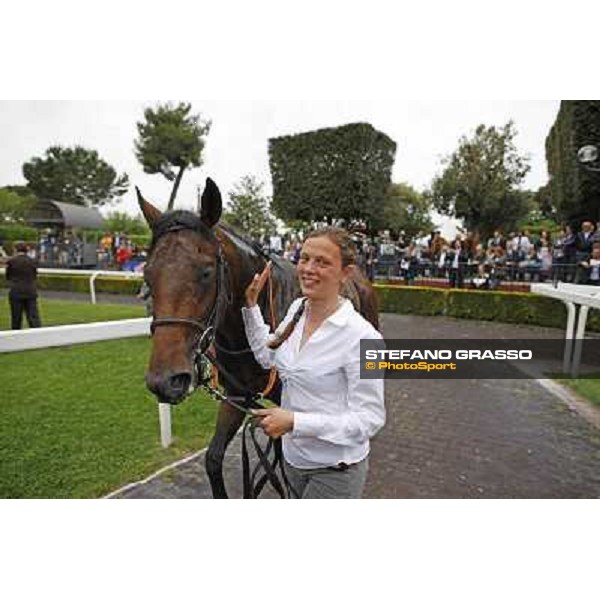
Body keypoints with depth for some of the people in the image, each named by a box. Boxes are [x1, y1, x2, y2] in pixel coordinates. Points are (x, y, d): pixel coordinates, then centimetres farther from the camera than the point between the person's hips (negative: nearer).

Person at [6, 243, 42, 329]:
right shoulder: (33, 261, 1)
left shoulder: (11, 261, -4)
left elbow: (7, 277, 8)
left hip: (16, 293, -1)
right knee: (34, 316, -1)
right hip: (31, 292, 1)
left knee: (16, 318, 9)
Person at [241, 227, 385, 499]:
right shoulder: (297, 308, -5)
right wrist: (251, 304, 1)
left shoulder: (361, 336, -27)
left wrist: (295, 422, -30)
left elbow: (370, 418, -23)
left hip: (335, 469, -7)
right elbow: (267, 356, 10)